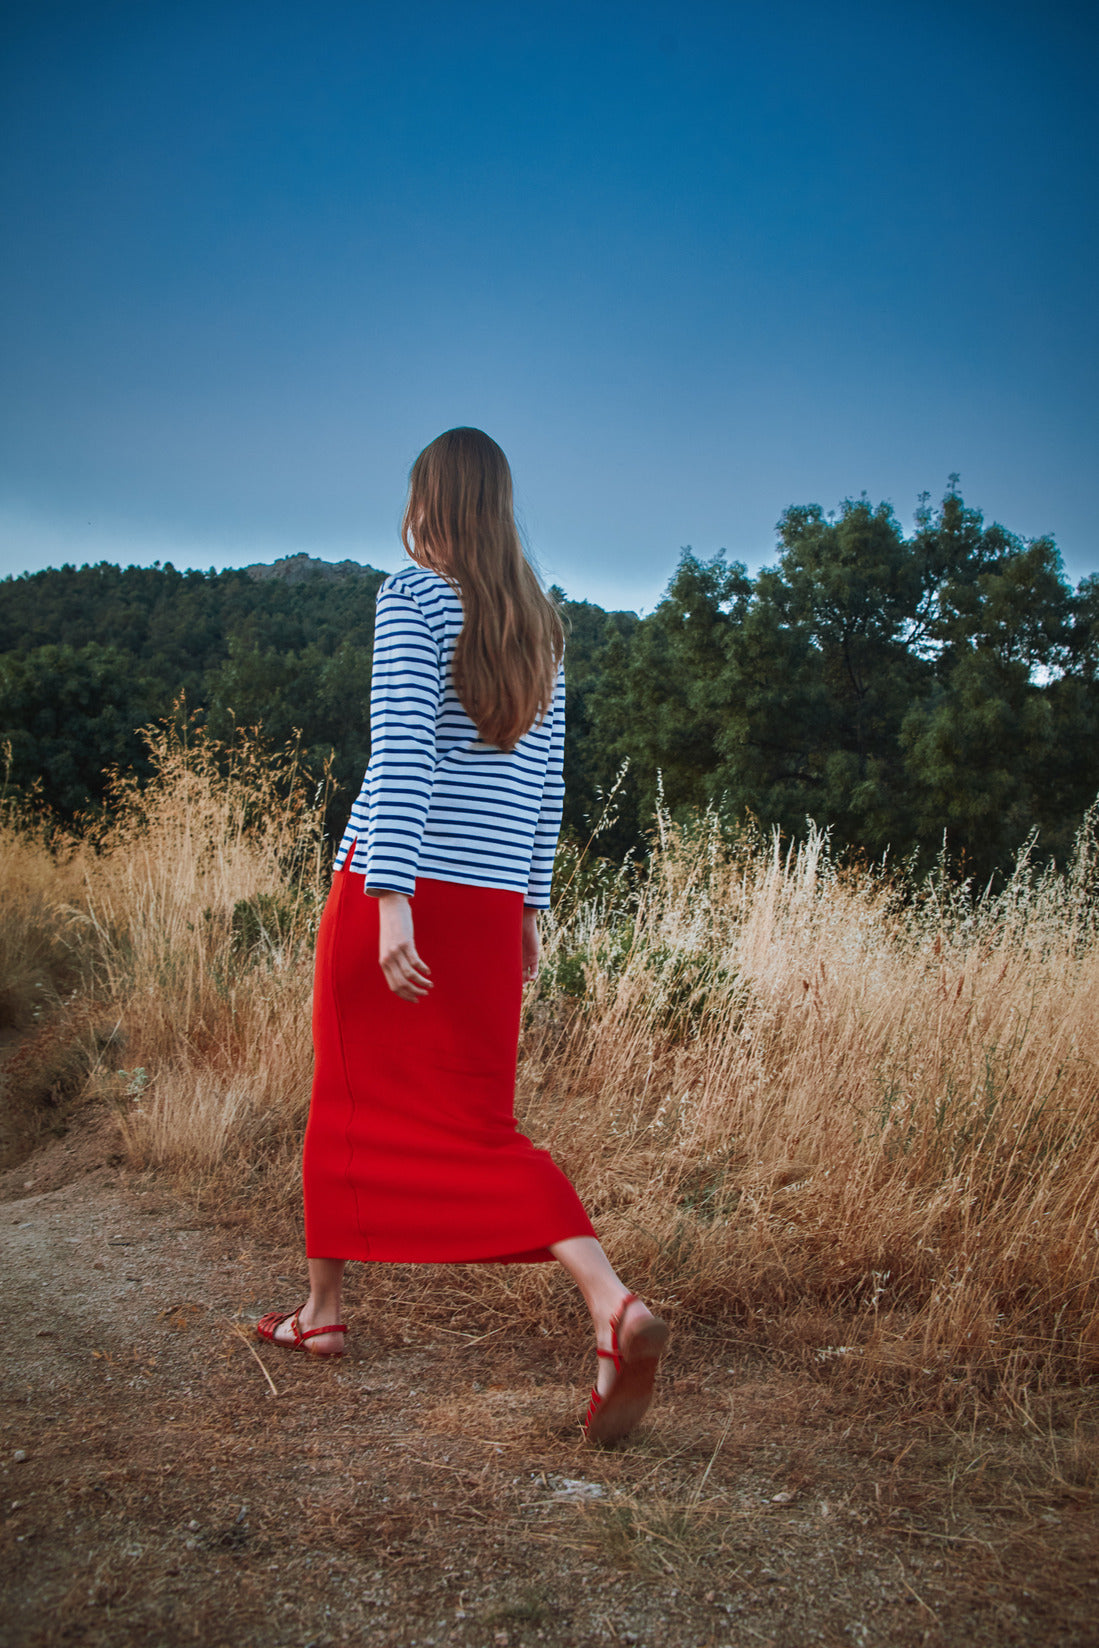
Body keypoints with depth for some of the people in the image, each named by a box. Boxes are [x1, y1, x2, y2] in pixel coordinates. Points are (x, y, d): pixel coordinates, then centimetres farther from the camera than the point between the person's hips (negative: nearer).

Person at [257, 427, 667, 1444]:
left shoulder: (413, 595, -4)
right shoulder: (540, 624, 14)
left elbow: (404, 748, -16)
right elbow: (547, 779, 15)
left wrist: (392, 897, -20)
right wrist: (530, 906, 20)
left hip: (404, 883, -5)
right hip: (489, 902, 5)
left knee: (352, 1098, 14)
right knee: (478, 1123, 6)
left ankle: (323, 1308, 29)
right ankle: (615, 1307, -13)